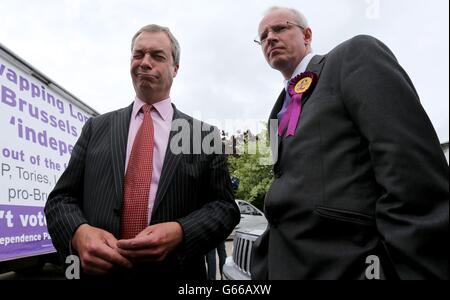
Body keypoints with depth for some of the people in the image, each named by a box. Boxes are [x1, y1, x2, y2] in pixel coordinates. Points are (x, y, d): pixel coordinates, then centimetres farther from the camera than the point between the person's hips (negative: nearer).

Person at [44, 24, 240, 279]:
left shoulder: (205, 135, -1)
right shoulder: (96, 128, 5)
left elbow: (225, 207, -3)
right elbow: (61, 198, 4)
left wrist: (180, 233, -20)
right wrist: (78, 232, -17)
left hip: (176, 273, -1)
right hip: (100, 269, 2)